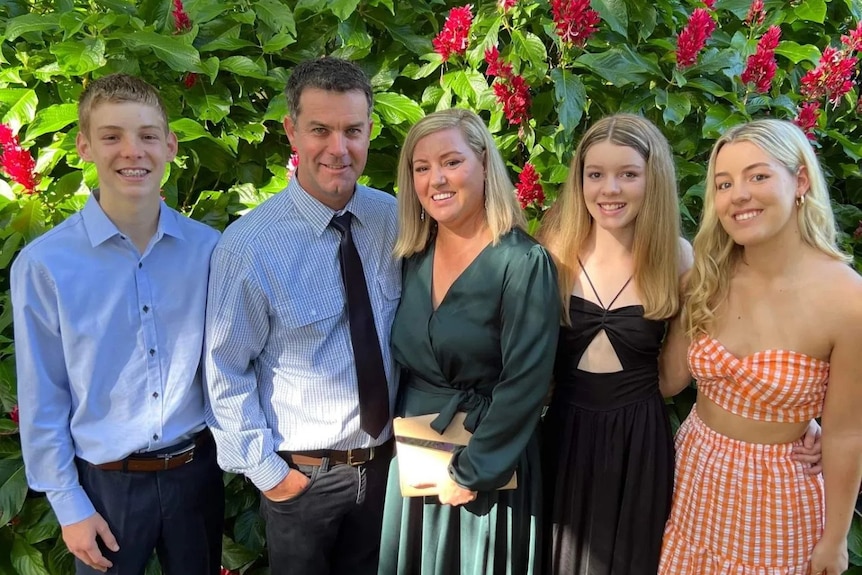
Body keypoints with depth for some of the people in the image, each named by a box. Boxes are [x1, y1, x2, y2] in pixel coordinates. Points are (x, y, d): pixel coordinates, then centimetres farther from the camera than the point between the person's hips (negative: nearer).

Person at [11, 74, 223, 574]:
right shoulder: (43, 265, -14)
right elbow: (43, 400, -7)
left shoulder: (208, 249, -7)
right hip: (105, 483, -2)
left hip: (196, 470, 2)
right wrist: (68, 505, -3)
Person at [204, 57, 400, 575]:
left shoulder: (395, 220, -8)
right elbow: (225, 372, -12)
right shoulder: (249, 246, -20)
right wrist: (264, 469, -10)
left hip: (385, 462, 4)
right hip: (302, 475, -3)